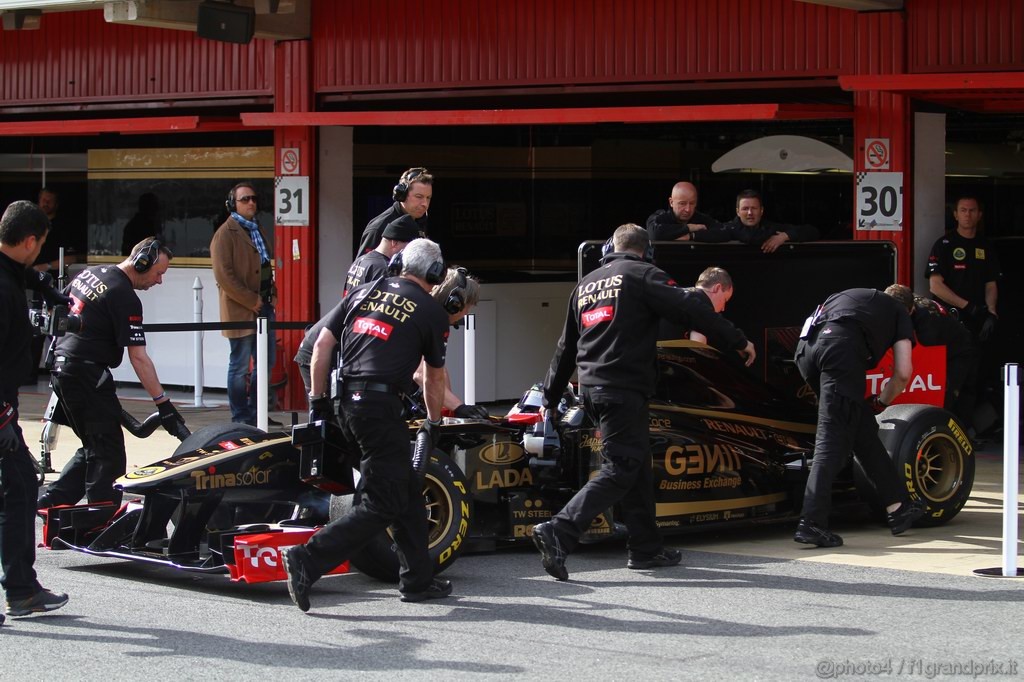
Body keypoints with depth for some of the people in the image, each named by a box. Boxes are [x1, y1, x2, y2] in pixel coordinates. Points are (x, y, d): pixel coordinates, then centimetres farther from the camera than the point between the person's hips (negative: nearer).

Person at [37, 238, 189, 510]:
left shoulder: (89, 273, 11)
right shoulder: (125, 298, -14)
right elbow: (138, 357, -18)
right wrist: (164, 404, -18)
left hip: (61, 366, 9)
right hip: (87, 374, -9)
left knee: (93, 448, 17)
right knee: (108, 457, -6)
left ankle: (51, 501, 14)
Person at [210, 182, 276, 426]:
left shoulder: (256, 230, 18)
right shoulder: (226, 234, -10)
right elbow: (223, 276, -17)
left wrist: (271, 295, 10)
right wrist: (251, 301, -17)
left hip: (263, 306, 9)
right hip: (240, 310, -9)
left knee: (265, 363, 13)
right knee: (240, 367, -2)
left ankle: (254, 415, 25)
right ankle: (240, 421, 6)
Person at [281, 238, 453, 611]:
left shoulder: (364, 291, 15)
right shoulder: (431, 311, 4)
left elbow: (322, 345, 9)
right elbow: (434, 378, 15)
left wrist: (317, 400, 14)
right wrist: (432, 423, 30)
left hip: (347, 400, 7)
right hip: (381, 405, -7)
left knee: (408, 492, 16)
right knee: (383, 504, -3)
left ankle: (418, 580, 20)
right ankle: (308, 560, -16)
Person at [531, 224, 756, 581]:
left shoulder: (586, 284, 21)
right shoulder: (642, 275, -2)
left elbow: (565, 347, 25)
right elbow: (690, 308, -11)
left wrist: (551, 398, 32)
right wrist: (738, 341, -3)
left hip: (591, 388, 8)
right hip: (624, 388, -8)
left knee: (637, 465, 15)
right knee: (620, 470, -10)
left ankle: (646, 548, 18)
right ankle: (559, 532, -23)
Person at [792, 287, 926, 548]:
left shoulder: (860, 295, 41)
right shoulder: (900, 313, 27)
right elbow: (903, 373, 17)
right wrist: (881, 402, 35)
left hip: (806, 344, 6)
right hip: (842, 347, -6)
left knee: (862, 428, 16)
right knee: (833, 436, -8)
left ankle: (897, 506, 23)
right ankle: (811, 523, -18)